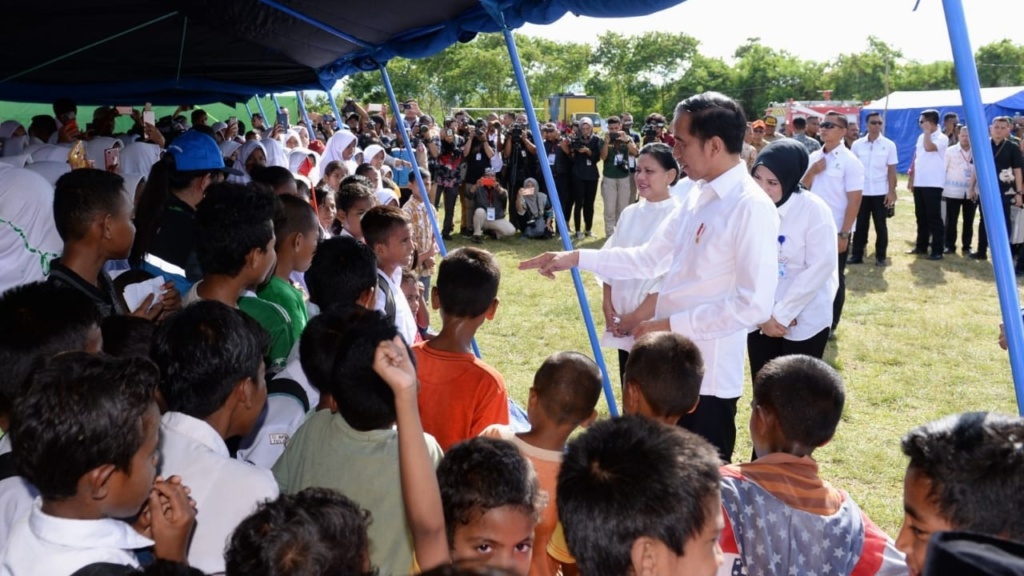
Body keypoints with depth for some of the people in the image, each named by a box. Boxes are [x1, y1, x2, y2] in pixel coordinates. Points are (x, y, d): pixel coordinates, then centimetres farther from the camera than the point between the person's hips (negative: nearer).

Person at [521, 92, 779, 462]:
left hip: (707, 374, -9)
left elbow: (754, 304, -23)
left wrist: (671, 325, -20)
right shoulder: (697, 196, 9)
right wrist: (576, 258, 9)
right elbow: (649, 259, 15)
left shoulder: (750, 208, -19)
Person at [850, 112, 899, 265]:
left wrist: (891, 192, -6)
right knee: (860, 225, 6)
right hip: (861, 192, 1)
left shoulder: (889, 145, 0)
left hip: (881, 192, -1)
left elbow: (892, 170, -1)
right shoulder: (857, 145, 2)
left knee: (881, 225, 5)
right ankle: (856, 255, 11)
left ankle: (881, 256, 12)